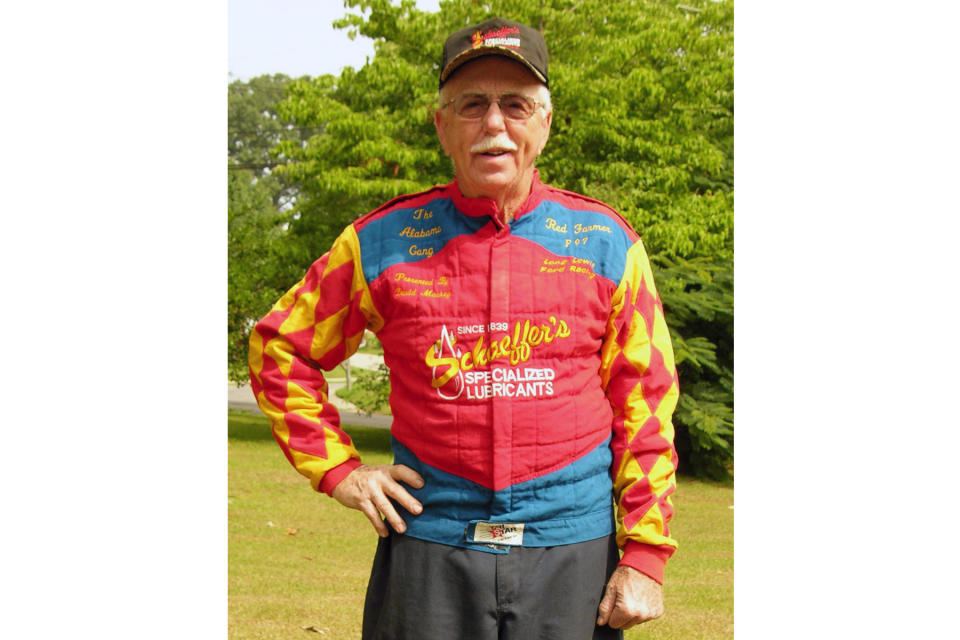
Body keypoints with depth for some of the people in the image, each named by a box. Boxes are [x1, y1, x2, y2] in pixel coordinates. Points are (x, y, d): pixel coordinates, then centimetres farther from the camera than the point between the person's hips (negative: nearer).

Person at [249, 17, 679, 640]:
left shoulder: (606, 243, 3)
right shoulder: (383, 242, 2)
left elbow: (643, 402, 4)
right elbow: (279, 349, 12)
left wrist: (644, 554, -2)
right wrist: (338, 469, 3)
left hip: (573, 547, 0)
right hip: (428, 546, 0)